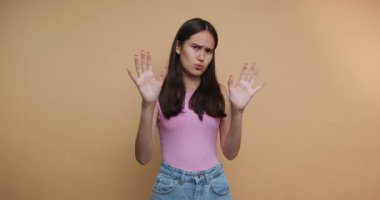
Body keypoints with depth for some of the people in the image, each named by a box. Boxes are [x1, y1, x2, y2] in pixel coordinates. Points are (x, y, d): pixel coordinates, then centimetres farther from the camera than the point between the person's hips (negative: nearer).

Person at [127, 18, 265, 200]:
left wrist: (237, 111, -14)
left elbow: (230, 153, 0)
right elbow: (143, 158, -12)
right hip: (171, 185, -2)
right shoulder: (161, 93, -6)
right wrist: (147, 105, -24)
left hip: (214, 185, 2)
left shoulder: (219, 93, 1)